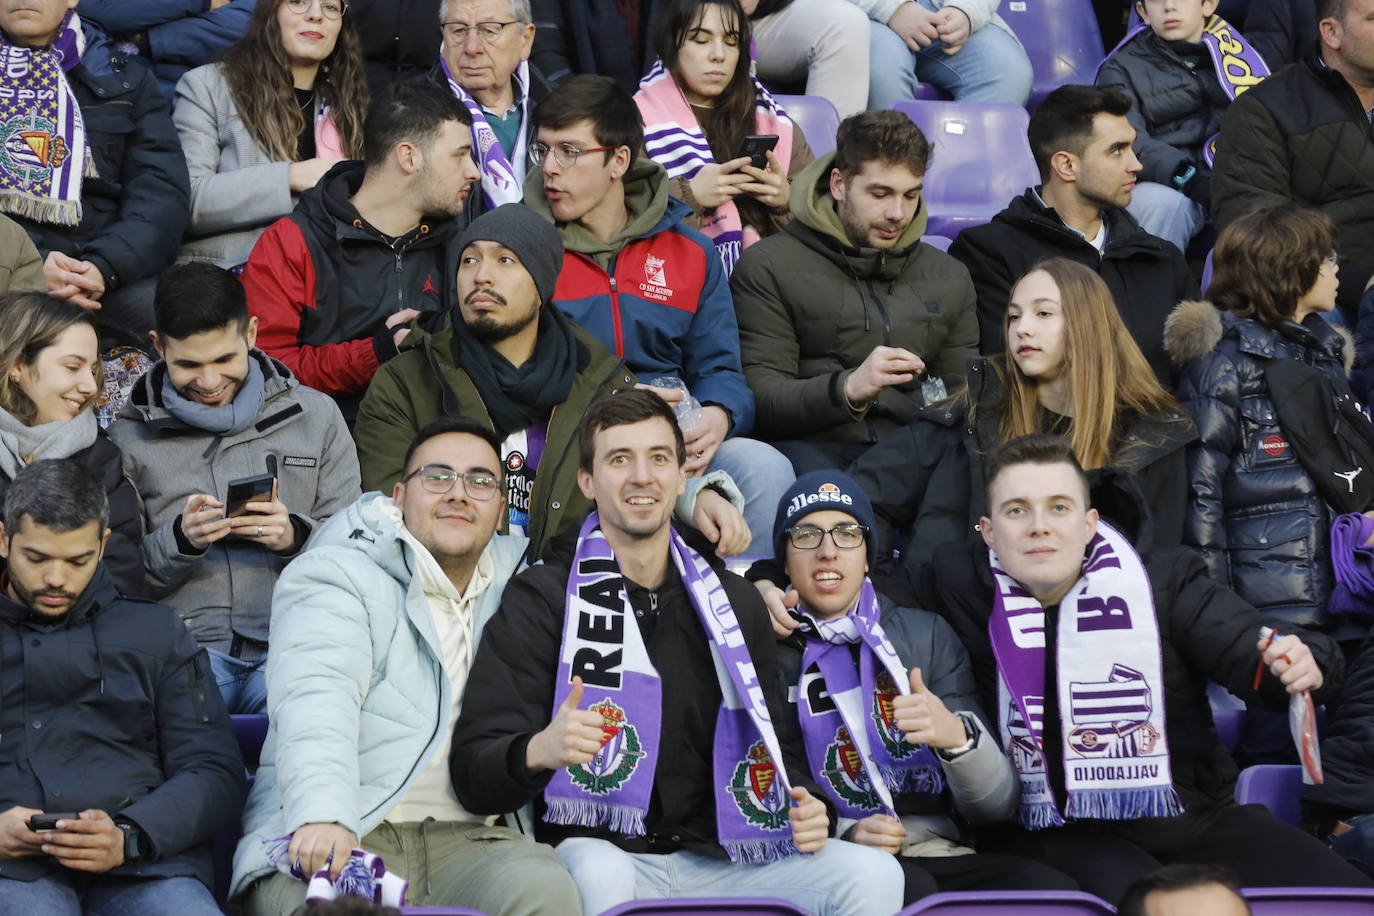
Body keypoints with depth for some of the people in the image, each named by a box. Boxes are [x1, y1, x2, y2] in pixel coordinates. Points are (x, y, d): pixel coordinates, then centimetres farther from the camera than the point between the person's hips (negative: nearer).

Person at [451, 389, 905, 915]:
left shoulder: (734, 603, 15)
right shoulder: (540, 599, -1)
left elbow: (775, 743, 25)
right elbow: (474, 772, -9)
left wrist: (804, 806, 1)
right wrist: (538, 752, -33)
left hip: (714, 861, 4)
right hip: (597, 849, -4)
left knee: (873, 872, -18)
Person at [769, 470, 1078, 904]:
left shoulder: (926, 635, 13)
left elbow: (997, 807, 8)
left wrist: (957, 735, -14)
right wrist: (842, 833, -16)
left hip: (938, 854, 3)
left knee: (1054, 890, -27)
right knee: (909, 887, -36)